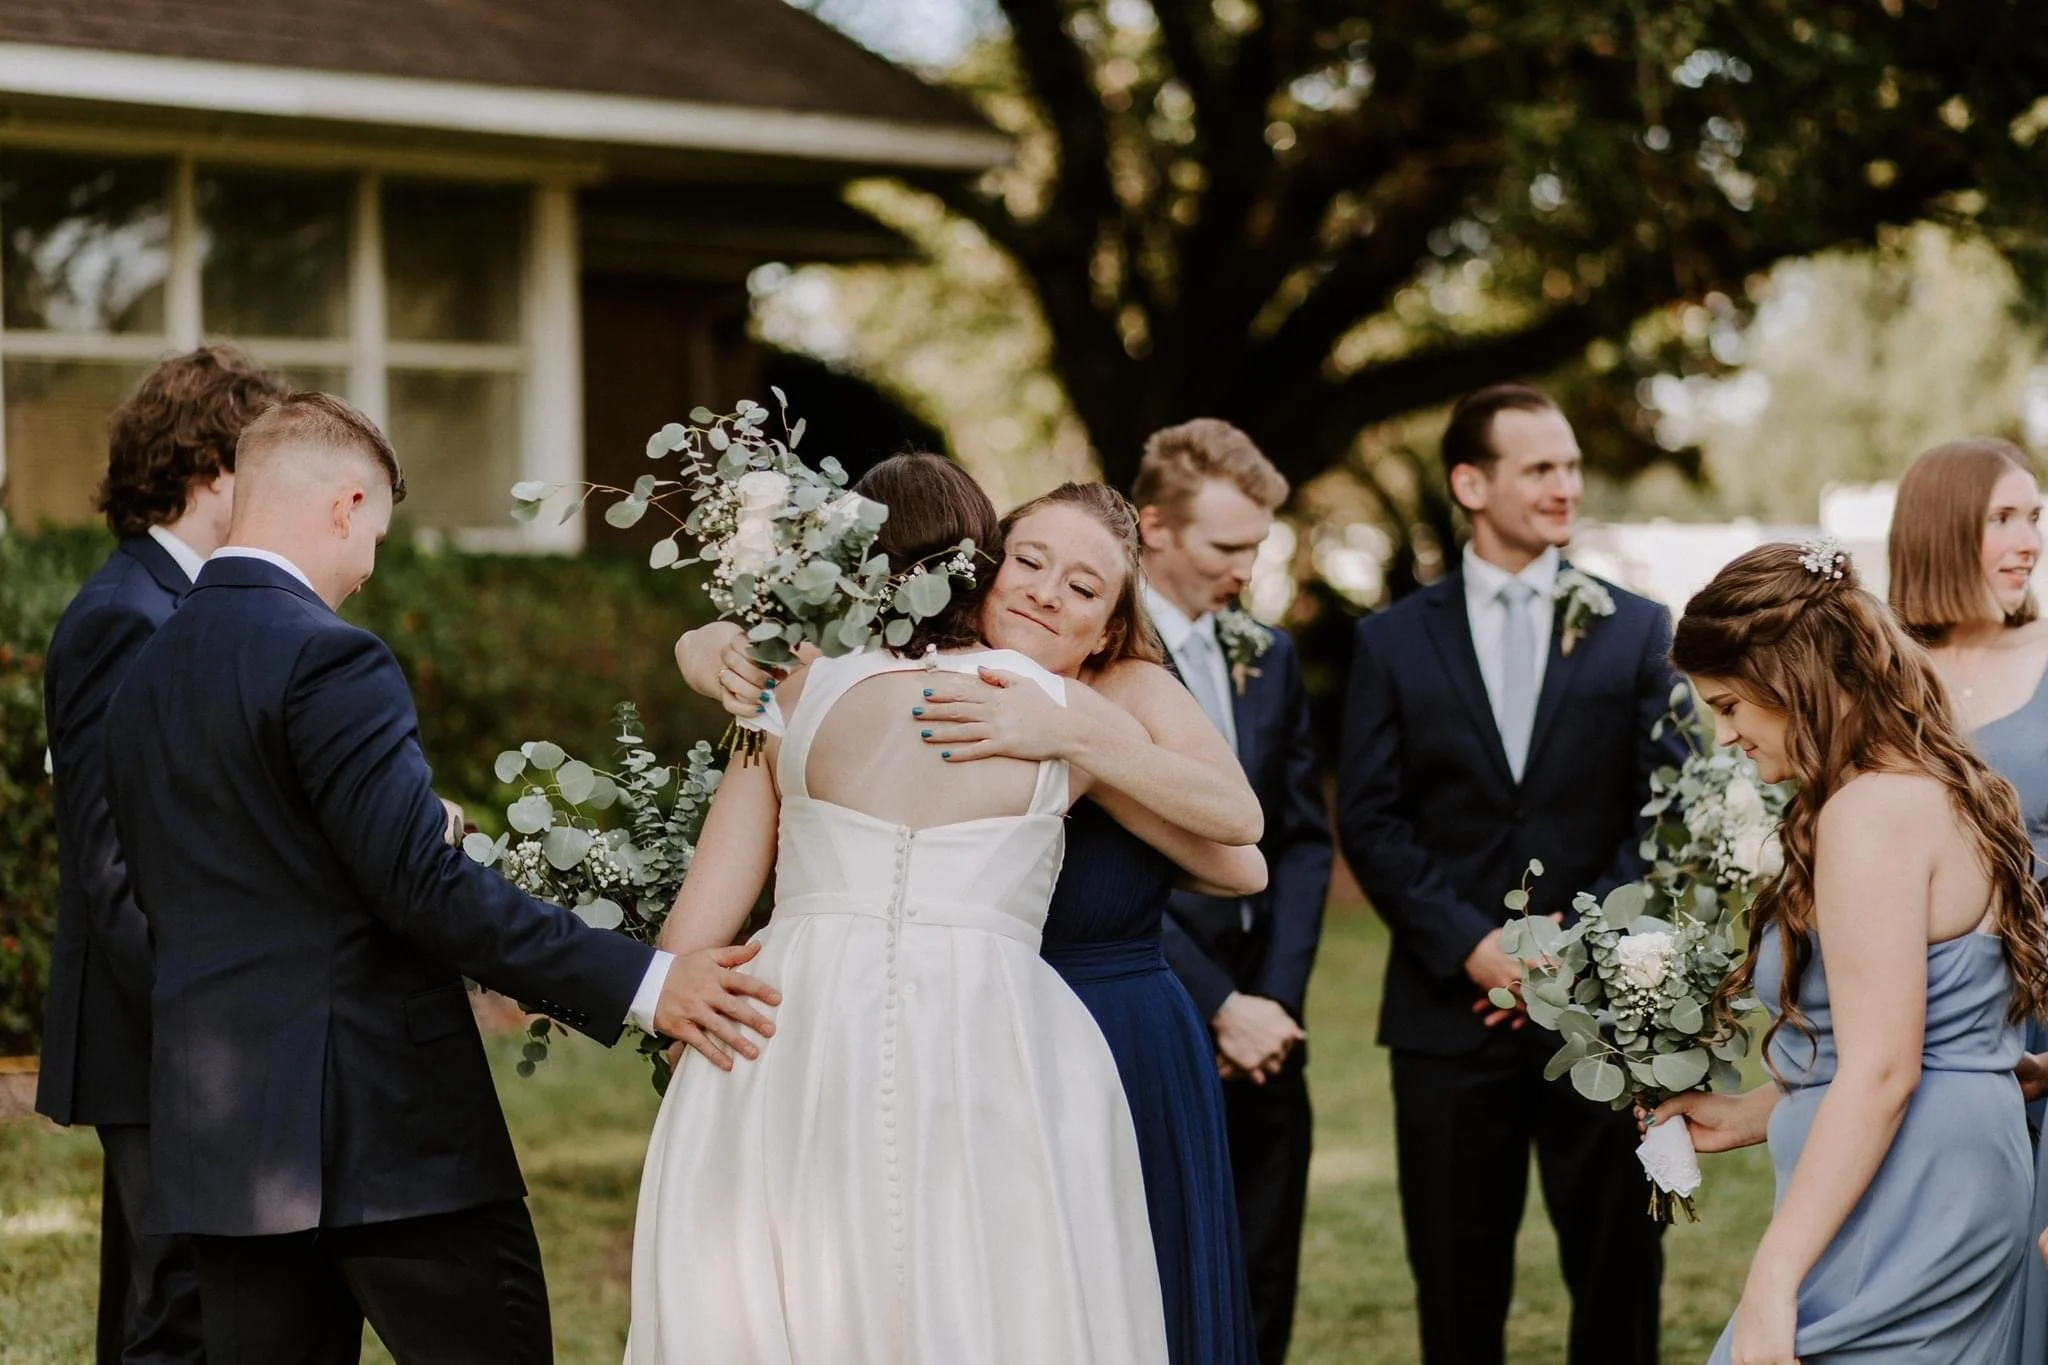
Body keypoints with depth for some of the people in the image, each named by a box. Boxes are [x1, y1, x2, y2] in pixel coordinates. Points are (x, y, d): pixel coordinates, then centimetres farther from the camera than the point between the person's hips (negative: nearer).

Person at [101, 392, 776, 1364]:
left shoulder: (145, 675, 13)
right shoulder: (328, 661, -13)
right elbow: (425, 882, -20)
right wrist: (636, 982, -19)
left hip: (216, 1131, 8)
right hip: (387, 1128, -8)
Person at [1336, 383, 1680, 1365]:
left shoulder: (1636, 630, 6)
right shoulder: (1393, 641, 5)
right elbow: (1370, 822, 0)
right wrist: (1469, 944, -11)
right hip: (1451, 1006, 0)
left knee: (1617, 1266, 4)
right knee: (1457, 1283, 7)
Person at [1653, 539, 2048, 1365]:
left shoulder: (1872, 814, -16)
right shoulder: (1937, 790, 14)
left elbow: (1881, 1073, -21)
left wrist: (1772, 1283, -22)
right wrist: (1748, 1117, 21)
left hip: (1900, 1219, -10)